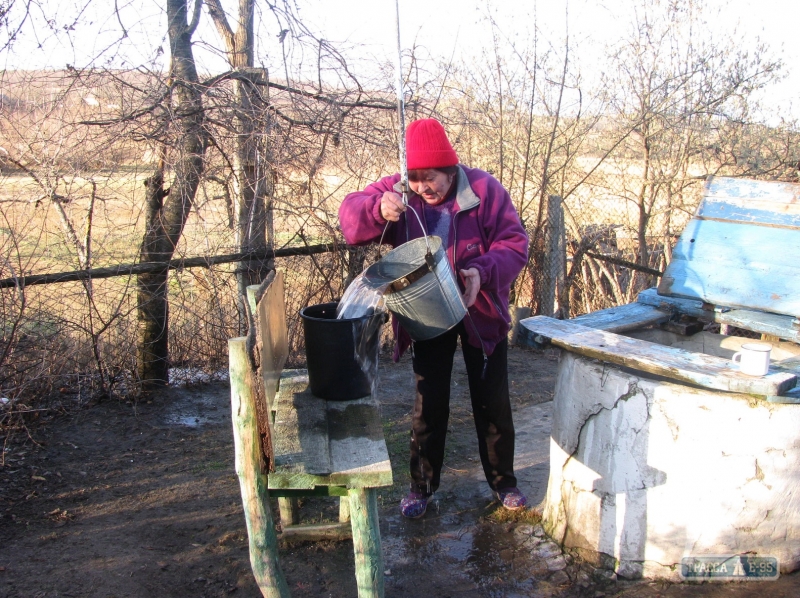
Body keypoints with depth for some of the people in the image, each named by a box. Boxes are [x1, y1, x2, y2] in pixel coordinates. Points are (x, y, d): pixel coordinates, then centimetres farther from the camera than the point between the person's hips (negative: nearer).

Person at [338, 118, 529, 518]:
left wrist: (482, 272, -33)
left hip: (481, 313, -1)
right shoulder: (398, 191, -10)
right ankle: (422, 486, 25)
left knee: (492, 402, 11)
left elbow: (515, 243, -14)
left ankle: (503, 481, 30)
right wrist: (379, 210, -38)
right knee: (428, 403, 9)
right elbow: (350, 217, -15)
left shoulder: (484, 190, -16)